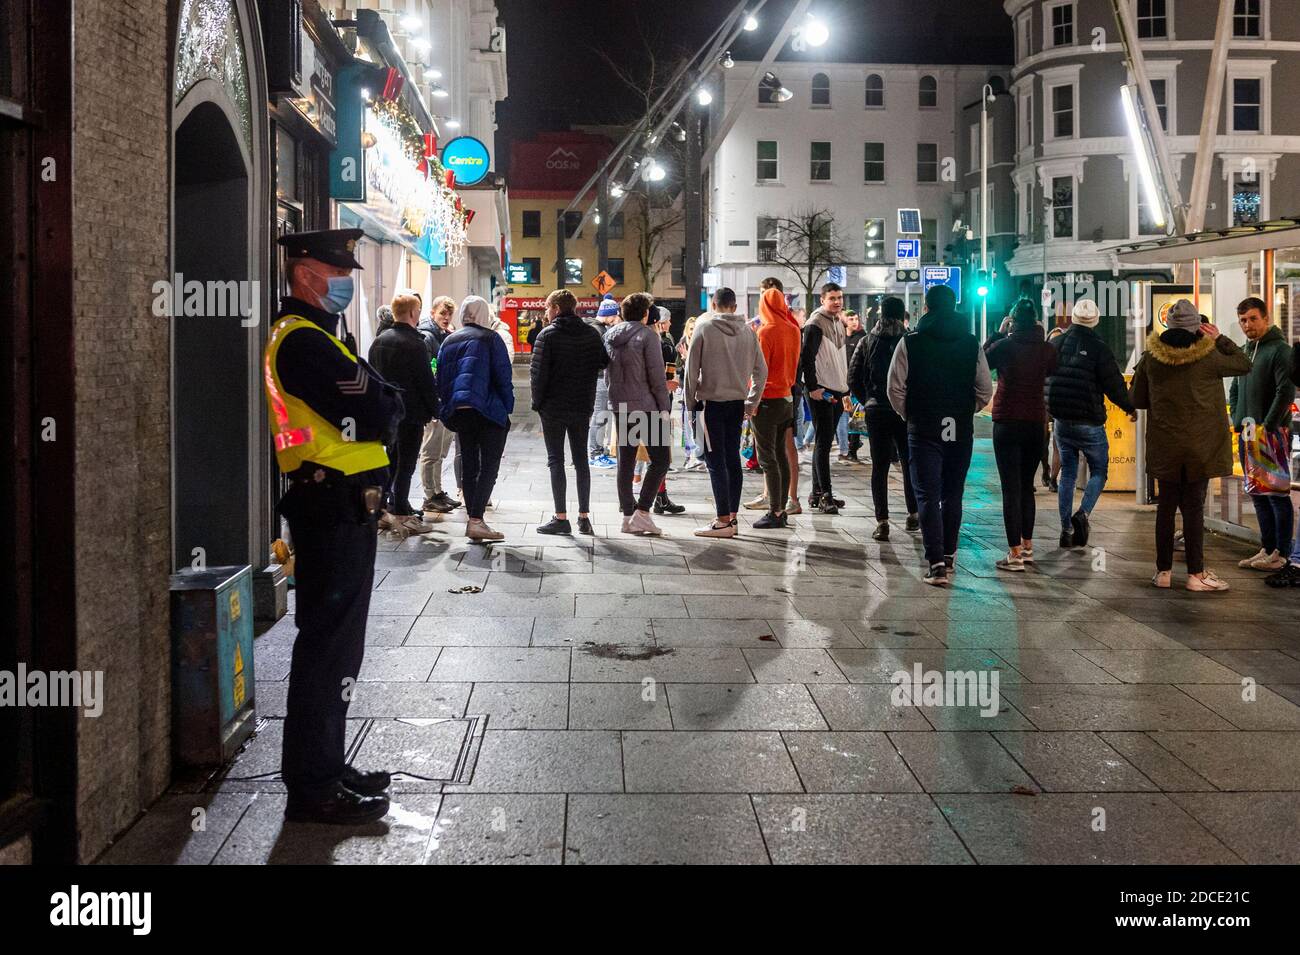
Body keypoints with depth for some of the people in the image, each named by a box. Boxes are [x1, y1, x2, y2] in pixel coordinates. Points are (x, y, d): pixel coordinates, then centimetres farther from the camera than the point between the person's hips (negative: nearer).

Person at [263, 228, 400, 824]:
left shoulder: (307, 335, 19)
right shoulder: (304, 341, -15)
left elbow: (373, 405, 16)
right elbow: (375, 416, -20)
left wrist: (374, 398, -4)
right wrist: (386, 399, -1)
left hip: (337, 510, 11)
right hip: (335, 510, -11)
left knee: (334, 644, 16)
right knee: (328, 646, -5)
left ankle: (325, 767, 27)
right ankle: (312, 787, 2)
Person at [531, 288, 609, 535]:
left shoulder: (547, 335, -9)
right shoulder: (592, 334, 5)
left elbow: (538, 372, -12)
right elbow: (605, 365, 6)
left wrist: (537, 403, -4)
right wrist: (588, 398, 12)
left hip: (554, 407, -4)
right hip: (583, 407, 4)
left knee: (556, 461, 1)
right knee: (581, 460, 11)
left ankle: (561, 517, -2)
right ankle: (584, 517, 10)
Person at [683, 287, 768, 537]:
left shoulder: (704, 327, -6)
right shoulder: (747, 330, 6)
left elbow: (692, 368, -6)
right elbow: (761, 370, 8)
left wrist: (690, 401, 3)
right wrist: (752, 402, 17)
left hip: (711, 402, -5)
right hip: (738, 402, 5)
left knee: (716, 460, -3)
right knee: (733, 458, 11)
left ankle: (723, 521, -5)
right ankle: (732, 517, 14)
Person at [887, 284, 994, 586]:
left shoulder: (910, 343, -4)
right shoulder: (972, 344, 3)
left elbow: (895, 389, -4)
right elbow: (985, 390, 3)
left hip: (923, 429, -3)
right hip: (961, 430, 3)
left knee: (928, 496, -2)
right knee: (953, 495, 16)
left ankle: (936, 563, -11)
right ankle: (949, 555, 26)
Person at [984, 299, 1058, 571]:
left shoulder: (1004, 346, -10)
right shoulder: (1047, 350, 0)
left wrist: (999, 334, 12)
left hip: (1007, 423, -4)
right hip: (1036, 423, 4)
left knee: (1011, 488, -4)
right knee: (1026, 486, 18)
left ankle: (1015, 554, -7)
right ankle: (1027, 546, 25)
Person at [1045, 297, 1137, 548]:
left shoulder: (1054, 343, 2)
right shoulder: (1099, 349, -13)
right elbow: (1114, 384, -11)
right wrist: (1130, 408, 7)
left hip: (1060, 421, 4)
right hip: (1088, 422, -4)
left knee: (1067, 472, 13)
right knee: (1099, 471, 10)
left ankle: (1066, 529, 10)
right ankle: (1082, 514, -14)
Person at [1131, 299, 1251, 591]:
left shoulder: (1151, 357, -2)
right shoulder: (1208, 355, -10)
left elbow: (1138, 399, 7)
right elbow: (1244, 365, 7)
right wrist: (1220, 338, 9)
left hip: (1164, 445, 2)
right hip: (1201, 445, -2)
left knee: (1166, 506, 9)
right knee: (1194, 507, 1)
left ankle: (1163, 571, 14)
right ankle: (1196, 573, 4)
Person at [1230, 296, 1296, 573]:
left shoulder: (1279, 349, -8)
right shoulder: (1244, 352, 16)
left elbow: (1286, 391, -17)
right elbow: (1235, 390, 25)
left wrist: (1267, 426, -17)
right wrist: (1238, 420, 11)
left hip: (1271, 433, -8)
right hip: (1246, 435, 8)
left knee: (1277, 495, -4)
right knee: (1258, 495, 11)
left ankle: (1281, 553, 0)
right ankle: (1266, 549, 18)